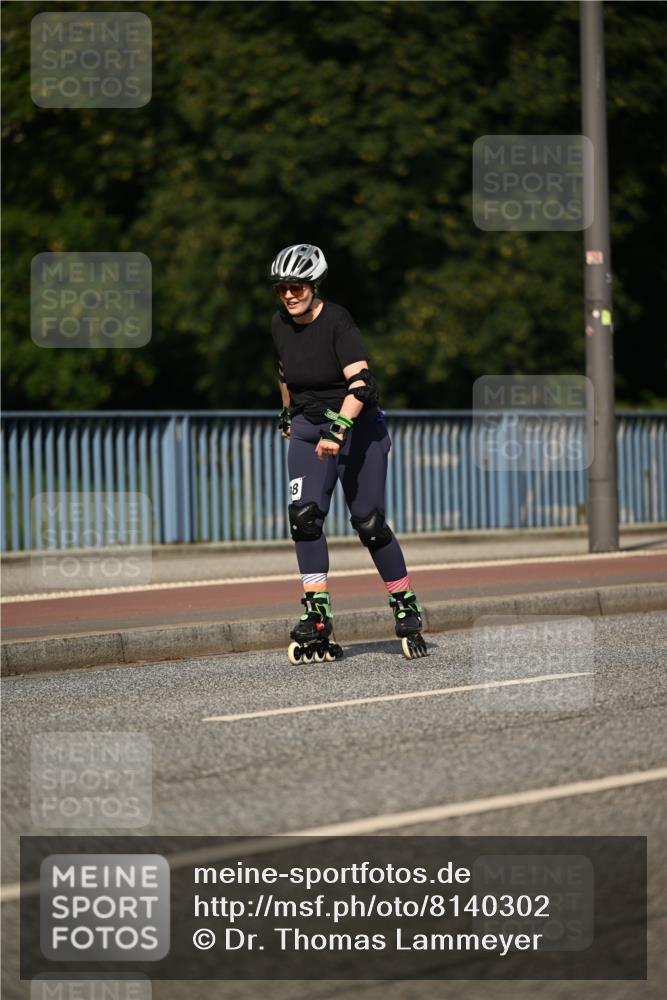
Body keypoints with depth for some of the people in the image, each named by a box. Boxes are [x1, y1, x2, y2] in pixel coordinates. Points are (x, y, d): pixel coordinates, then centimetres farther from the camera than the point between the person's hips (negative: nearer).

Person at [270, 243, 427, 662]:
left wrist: (338, 429, -41)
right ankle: (317, 617, -16)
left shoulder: (337, 321, -19)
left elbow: (361, 382, -30)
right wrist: (288, 412, 33)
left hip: (358, 427, -5)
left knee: (370, 524, -4)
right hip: (309, 430, 5)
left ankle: (407, 608, 14)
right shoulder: (280, 325, 0)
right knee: (305, 515, -15)